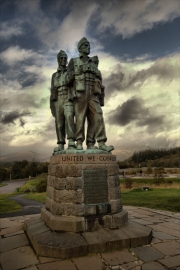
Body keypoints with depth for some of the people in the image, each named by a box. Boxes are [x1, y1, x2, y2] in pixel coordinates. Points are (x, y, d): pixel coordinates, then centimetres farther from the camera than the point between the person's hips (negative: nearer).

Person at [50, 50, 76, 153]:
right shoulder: (54, 76, 22)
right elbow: (53, 92, 16)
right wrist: (52, 106, 5)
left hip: (68, 100, -3)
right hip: (58, 101, 4)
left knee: (69, 118, -29)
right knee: (59, 124, -4)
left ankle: (71, 143, -35)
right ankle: (61, 146, -1)